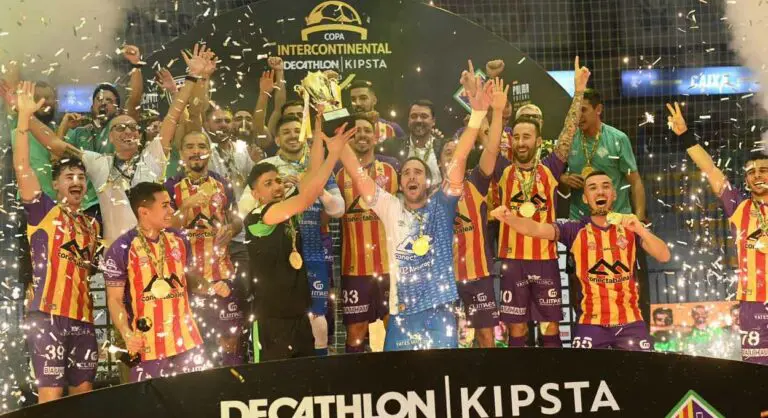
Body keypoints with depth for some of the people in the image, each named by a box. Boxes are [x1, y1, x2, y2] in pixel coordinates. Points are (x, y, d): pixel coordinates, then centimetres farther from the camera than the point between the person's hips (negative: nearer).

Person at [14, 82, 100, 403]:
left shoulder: (92, 225, 18)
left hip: (83, 318, 6)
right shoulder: (42, 210, 2)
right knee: (51, 394, -8)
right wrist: (24, 118, -18)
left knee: (84, 394, 8)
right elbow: (22, 167, -11)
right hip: (47, 315, -6)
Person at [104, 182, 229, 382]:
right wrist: (127, 334, -22)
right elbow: (115, 299, -7)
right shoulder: (122, 249, -10)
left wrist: (212, 288, -2)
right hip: (147, 347, -4)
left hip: (187, 340, 5)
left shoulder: (179, 240, 5)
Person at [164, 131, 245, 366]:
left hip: (222, 271, 2)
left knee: (230, 336, 4)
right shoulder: (172, 187, 0)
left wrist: (232, 228, -6)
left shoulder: (222, 184, 9)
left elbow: (236, 218, 17)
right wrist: (186, 207, -21)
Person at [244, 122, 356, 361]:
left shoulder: (290, 209, 7)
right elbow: (305, 199, -24)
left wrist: (318, 130, -3)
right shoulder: (255, 219, -14)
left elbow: (312, 173, 2)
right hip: (272, 321, -7)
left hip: (300, 316, 7)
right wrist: (334, 153, -23)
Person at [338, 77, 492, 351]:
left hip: (439, 309, -1)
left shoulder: (441, 205, 4)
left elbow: (458, 159, -6)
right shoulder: (390, 208, 9)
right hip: (401, 312, 2)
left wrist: (477, 115, -15)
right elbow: (358, 174, 3)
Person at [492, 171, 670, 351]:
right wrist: (509, 217, -35)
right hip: (591, 322, -1)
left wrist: (641, 230, -24)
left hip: (630, 321, 2)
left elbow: (664, 256, -7)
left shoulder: (631, 228, 2)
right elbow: (535, 229, -16)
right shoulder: (575, 230, -2)